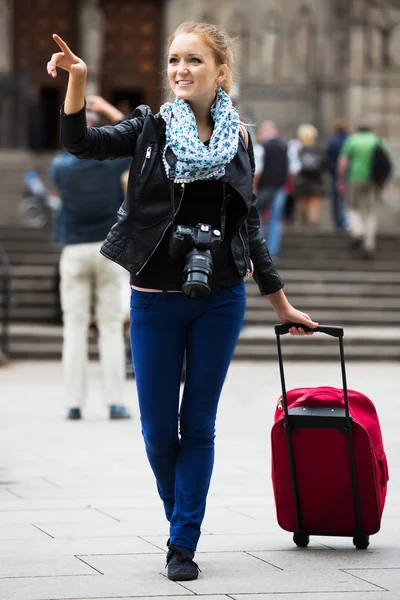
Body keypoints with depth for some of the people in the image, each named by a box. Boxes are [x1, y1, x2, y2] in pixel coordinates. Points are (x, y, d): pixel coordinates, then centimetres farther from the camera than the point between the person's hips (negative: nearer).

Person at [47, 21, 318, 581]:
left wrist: (282, 305, 14)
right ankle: (181, 519, 29)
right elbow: (80, 141, -16)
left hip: (219, 302, 1)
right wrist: (77, 78, -32)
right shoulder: (151, 128, -1)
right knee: (158, 428, 5)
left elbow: (250, 229, 11)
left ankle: (184, 543, 10)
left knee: (198, 425, 4)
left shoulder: (237, 140, 4)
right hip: (156, 301, -1)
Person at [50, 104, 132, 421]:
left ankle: (75, 402, 0)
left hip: (75, 250, 0)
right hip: (108, 249, 0)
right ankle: (115, 401, -3)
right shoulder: (112, 161, -3)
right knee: (111, 327, 3)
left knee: (74, 327, 4)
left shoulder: (61, 165, -3)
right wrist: (111, 110, 19)